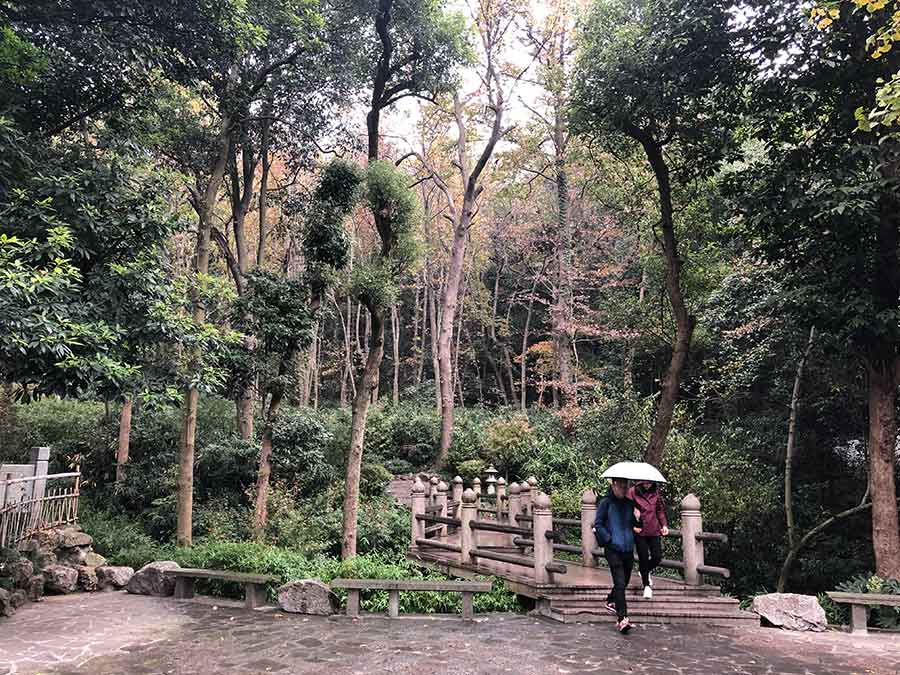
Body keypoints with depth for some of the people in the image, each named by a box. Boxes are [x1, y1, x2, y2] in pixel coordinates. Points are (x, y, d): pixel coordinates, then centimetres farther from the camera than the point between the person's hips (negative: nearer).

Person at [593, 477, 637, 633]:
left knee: (625, 581, 17)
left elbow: (635, 523, 19)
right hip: (613, 549, -6)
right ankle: (622, 619, -12)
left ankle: (611, 601, 42)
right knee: (620, 583, -13)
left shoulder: (630, 503, 10)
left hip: (628, 548, 6)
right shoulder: (606, 503, -4)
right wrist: (608, 539, -13)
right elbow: (598, 525, -5)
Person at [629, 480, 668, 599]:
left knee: (657, 557, 2)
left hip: (654, 530, 3)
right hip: (640, 531, -3)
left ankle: (646, 572, 35)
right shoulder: (633, 492, -9)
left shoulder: (655, 492, 4)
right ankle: (646, 586, 20)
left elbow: (660, 510, 13)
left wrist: (664, 524, 4)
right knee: (643, 558, 2)